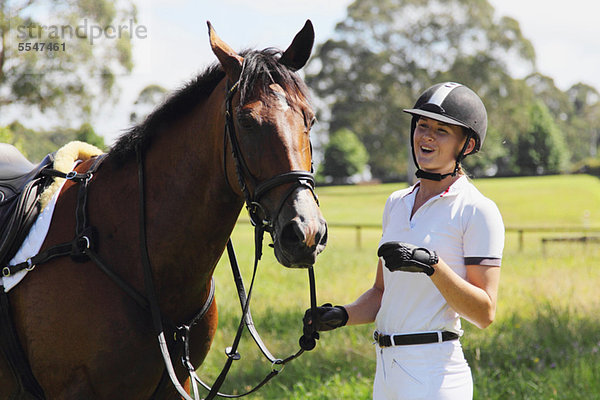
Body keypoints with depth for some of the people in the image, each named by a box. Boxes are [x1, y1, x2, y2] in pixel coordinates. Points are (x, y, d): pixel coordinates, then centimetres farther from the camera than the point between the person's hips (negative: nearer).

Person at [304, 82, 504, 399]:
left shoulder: (477, 211, -7)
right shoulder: (397, 204, 13)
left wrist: (431, 264, -24)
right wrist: (342, 315, 1)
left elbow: (485, 314, -13)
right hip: (386, 371, 7)